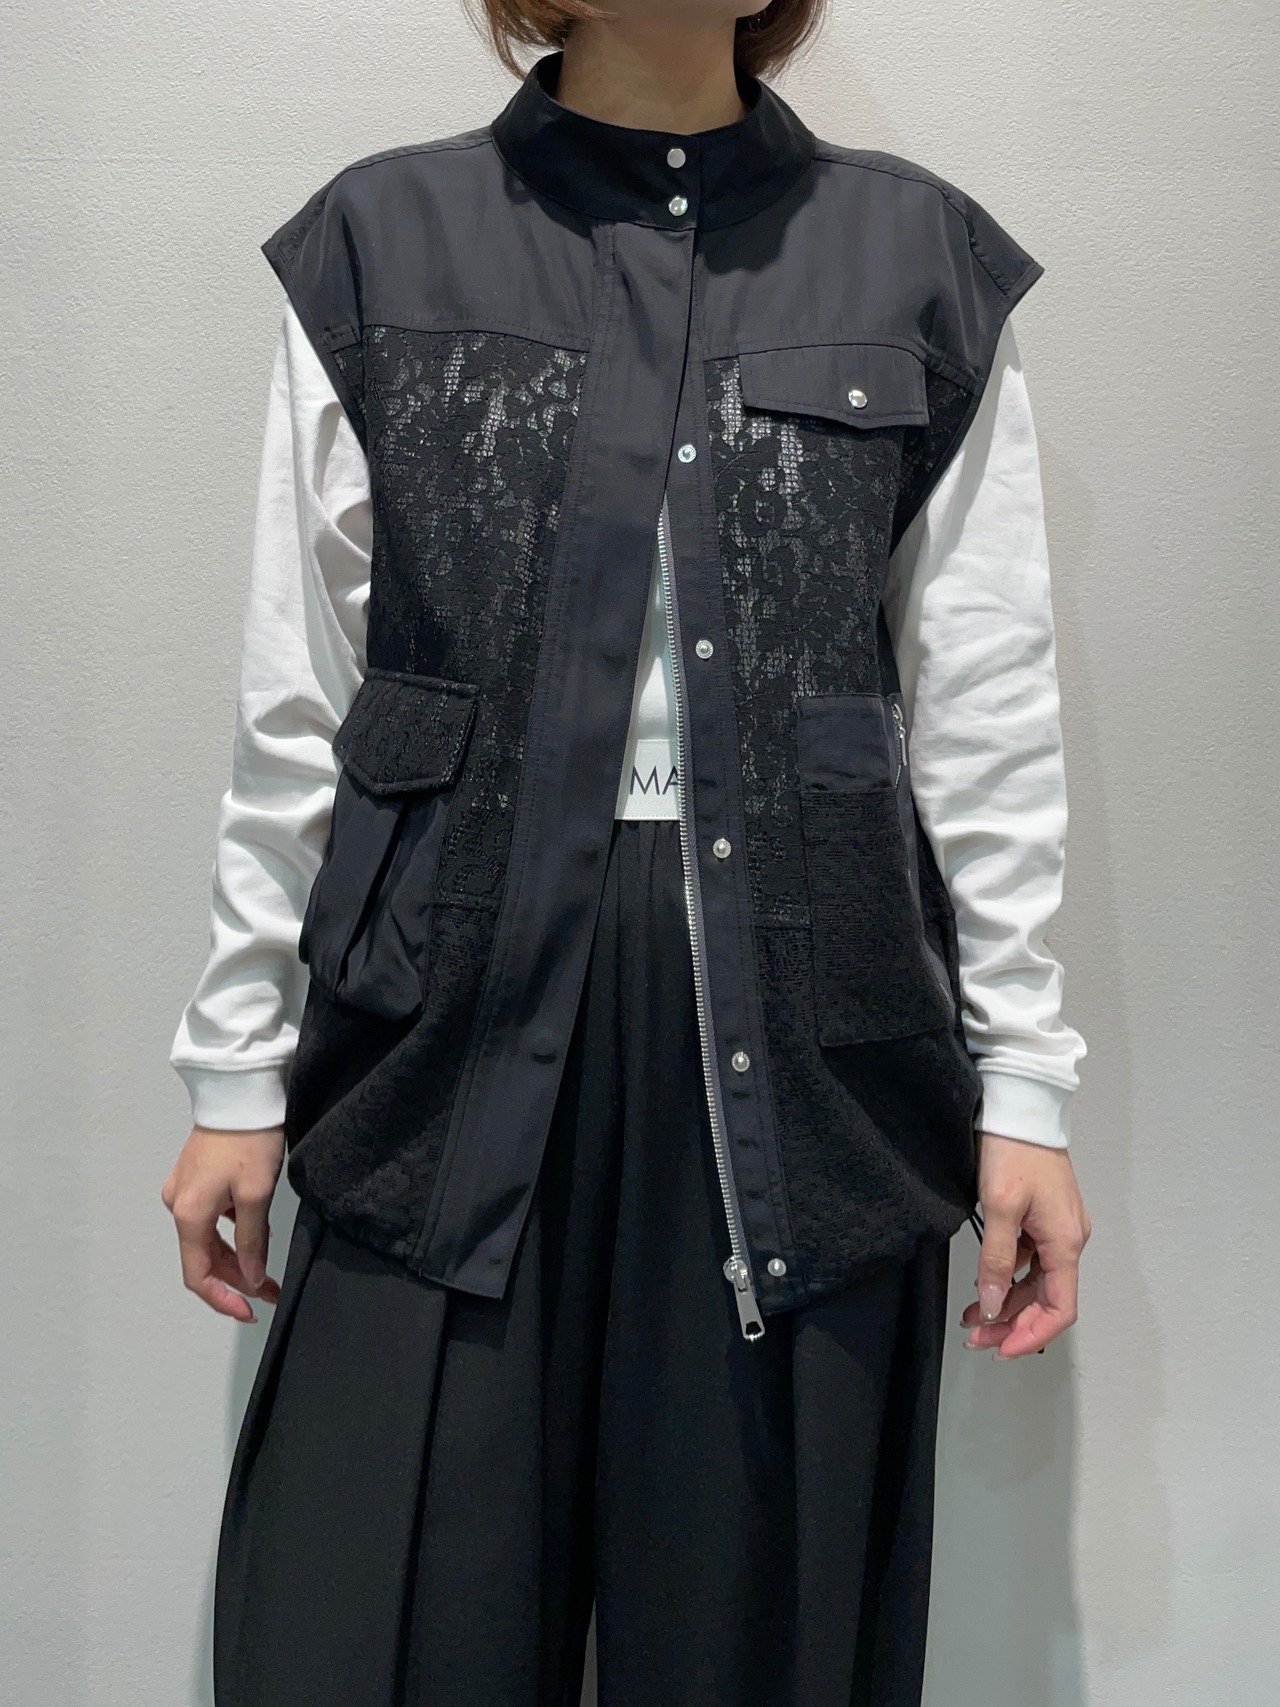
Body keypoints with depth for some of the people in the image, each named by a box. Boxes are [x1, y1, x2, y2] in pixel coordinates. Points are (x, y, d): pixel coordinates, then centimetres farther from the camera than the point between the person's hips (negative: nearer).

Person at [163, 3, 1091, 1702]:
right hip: (462, 994, 0)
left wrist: (1022, 1081, 2)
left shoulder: (924, 261, 7)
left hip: (801, 1020, 1)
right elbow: (295, 707, 6)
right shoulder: (381, 243, 6)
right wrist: (238, 1067, 6)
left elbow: (986, 715, 5)